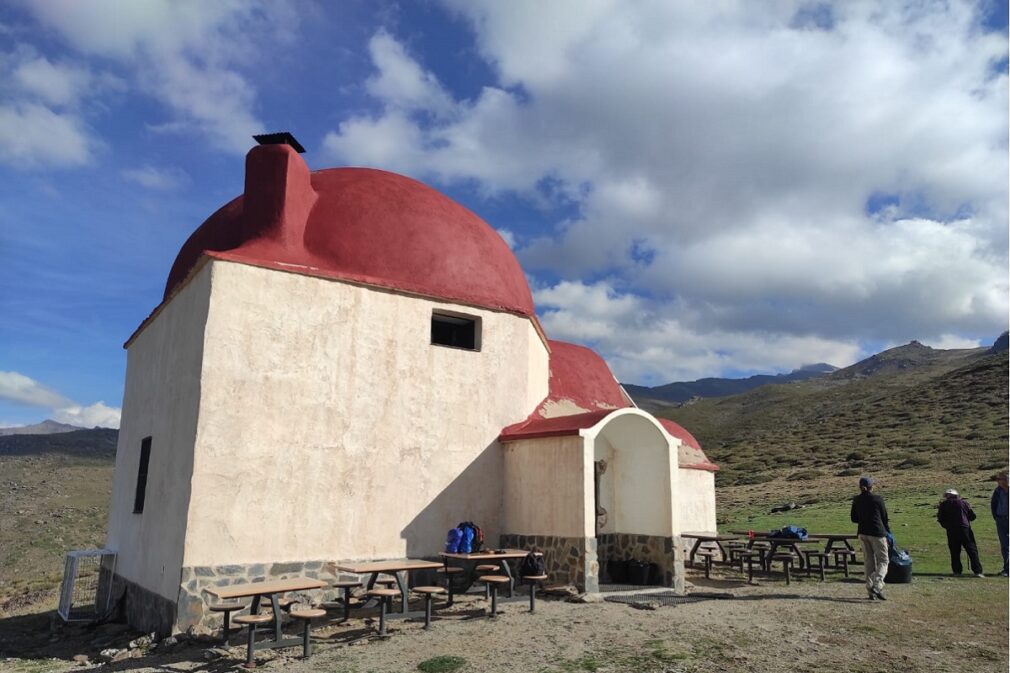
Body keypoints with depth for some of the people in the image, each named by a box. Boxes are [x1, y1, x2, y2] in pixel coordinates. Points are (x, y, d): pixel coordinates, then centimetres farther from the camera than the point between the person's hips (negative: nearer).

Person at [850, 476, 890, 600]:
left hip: (863, 533, 4)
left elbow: (854, 519, 10)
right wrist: (887, 532, 16)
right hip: (877, 533, -4)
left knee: (868, 561, 12)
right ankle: (876, 586, -16)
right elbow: (884, 517, 1)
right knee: (883, 561, 3)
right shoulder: (877, 499, -7)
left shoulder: (856, 500, 5)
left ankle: (870, 591, 11)